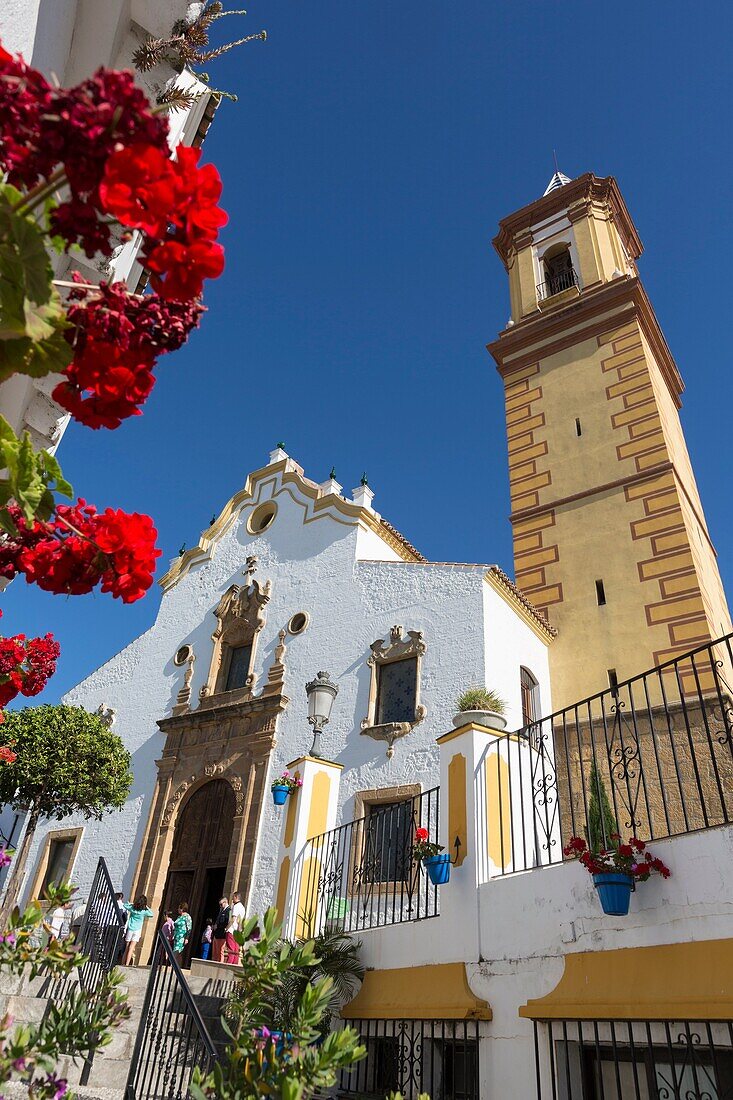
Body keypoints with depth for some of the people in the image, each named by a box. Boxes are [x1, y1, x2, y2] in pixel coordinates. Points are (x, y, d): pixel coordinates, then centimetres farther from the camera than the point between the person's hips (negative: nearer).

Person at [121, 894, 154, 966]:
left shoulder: (132, 908, -3)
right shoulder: (144, 911, -9)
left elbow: (124, 905, 15)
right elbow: (151, 914, 9)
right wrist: (147, 907, 6)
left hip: (130, 929, 3)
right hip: (137, 930, -3)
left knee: (127, 948, 11)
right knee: (131, 948, -7)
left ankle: (123, 963, 12)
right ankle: (127, 964, -14)